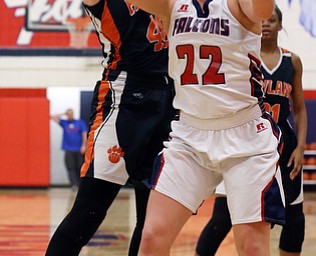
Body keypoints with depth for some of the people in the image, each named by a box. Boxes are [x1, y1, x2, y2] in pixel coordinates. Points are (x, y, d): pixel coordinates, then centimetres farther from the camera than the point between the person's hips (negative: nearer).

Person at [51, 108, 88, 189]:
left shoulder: (80, 122, 7)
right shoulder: (64, 123, 11)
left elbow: (84, 134, 2)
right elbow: (54, 117, 7)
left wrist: (83, 146, -6)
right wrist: (63, 114, 10)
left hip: (79, 150, -1)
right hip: (68, 150, 1)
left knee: (79, 168, 1)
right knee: (71, 168, -9)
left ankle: (80, 185, 8)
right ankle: (74, 185, -15)